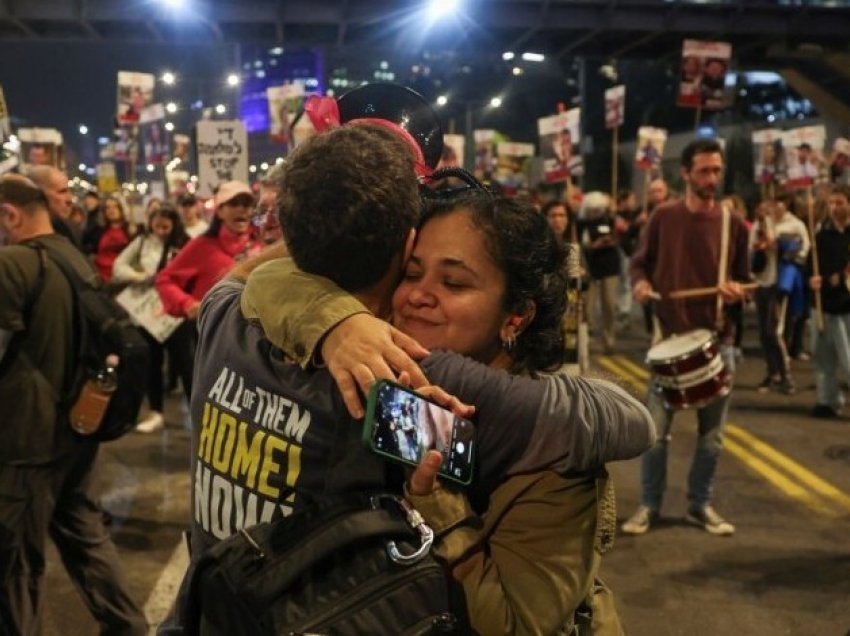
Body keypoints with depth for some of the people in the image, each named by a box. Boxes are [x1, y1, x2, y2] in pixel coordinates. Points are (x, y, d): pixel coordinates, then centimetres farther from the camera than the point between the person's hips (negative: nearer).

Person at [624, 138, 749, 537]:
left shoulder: (734, 225, 2)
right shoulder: (663, 217, 0)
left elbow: (744, 279, 9)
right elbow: (640, 262, 10)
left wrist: (737, 291, -14)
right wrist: (640, 283, -12)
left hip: (718, 340, 1)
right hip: (670, 336, -1)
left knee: (712, 434, 9)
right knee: (655, 429, 1)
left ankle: (700, 504, 25)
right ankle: (649, 505, 16)